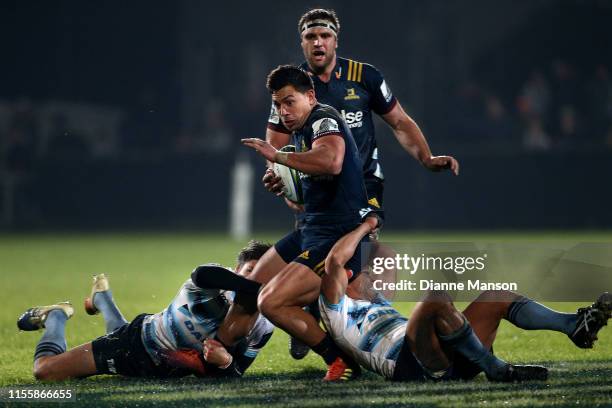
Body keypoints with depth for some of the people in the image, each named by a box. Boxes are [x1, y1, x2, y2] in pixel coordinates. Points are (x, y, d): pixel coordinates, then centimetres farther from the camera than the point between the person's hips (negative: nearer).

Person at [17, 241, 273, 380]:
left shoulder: (262, 327, -16)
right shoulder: (211, 289, -33)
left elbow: (233, 374, -12)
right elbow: (203, 274, -58)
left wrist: (225, 361, -34)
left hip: (167, 369, 6)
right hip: (140, 342, -6)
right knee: (45, 370, -5)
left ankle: (102, 299, 59)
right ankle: (56, 317, 26)